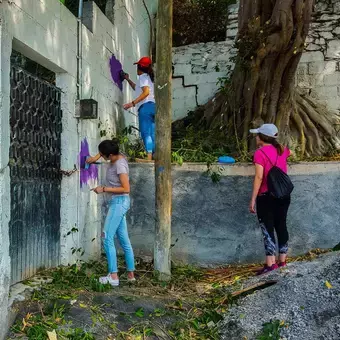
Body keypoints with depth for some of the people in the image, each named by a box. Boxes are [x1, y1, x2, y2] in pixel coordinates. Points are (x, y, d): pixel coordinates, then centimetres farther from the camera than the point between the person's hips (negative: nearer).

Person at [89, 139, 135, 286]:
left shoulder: (120, 165, -20)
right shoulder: (117, 156, 5)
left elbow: (126, 189, -21)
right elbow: (103, 152, 29)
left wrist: (104, 189, -18)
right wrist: (95, 158, 13)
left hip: (119, 202, -9)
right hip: (118, 202, 9)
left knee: (107, 238, -8)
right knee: (124, 239, 11)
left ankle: (113, 276, -4)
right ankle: (130, 274, 18)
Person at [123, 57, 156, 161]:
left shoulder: (143, 76, 2)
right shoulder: (149, 77, 29)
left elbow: (146, 92, -16)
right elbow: (137, 88, 46)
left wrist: (132, 103, -20)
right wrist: (128, 79, 51)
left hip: (145, 106, -9)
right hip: (153, 106, 9)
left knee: (146, 133, -15)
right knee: (152, 134, 4)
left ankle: (149, 157, -26)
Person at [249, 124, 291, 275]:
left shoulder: (260, 153, -11)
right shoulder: (282, 150, 8)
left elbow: (259, 177, -17)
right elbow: (288, 153, 36)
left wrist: (253, 199, -14)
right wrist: (275, 141, 37)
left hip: (266, 196, -6)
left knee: (268, 229, -2)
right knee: (281, 226, 12)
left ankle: (271, 264, -5)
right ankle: (282, 261, 17)